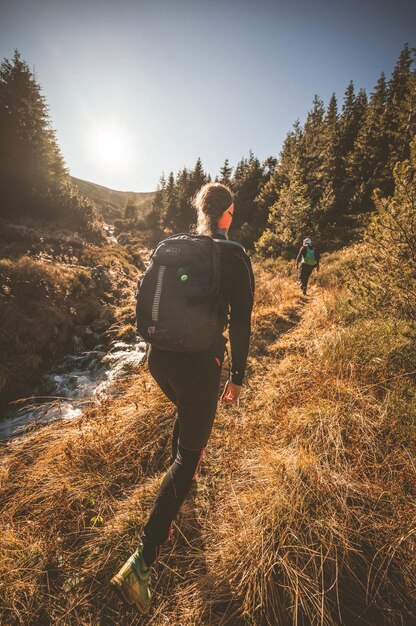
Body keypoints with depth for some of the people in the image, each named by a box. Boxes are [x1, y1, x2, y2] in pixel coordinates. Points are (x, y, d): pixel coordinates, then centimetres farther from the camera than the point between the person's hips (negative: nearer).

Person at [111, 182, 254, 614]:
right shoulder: (234, 256, -8)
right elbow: (240, 322, -12)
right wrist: (237, 376, -2)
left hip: (160, 359, 6)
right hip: (199, 365, -5)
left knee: (185, 411, 35)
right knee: (189, 454, 11)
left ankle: (180, 465, 57)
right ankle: (142, 561, 12)